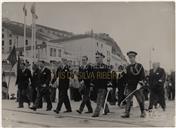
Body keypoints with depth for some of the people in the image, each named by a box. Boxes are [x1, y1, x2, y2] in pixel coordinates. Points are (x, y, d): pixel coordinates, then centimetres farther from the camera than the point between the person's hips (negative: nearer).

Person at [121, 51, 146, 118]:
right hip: (129, 87, 4)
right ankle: (127, 113, 2)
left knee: (140, 100, 5)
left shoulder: (139, 66, 0)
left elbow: (142, 76, -5)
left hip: (137, 86, -3)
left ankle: (143, 112, 18)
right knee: (128, 100, -1)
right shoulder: (128, 67, 13)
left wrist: (141, 81, -17)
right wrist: (124, 73, 0)